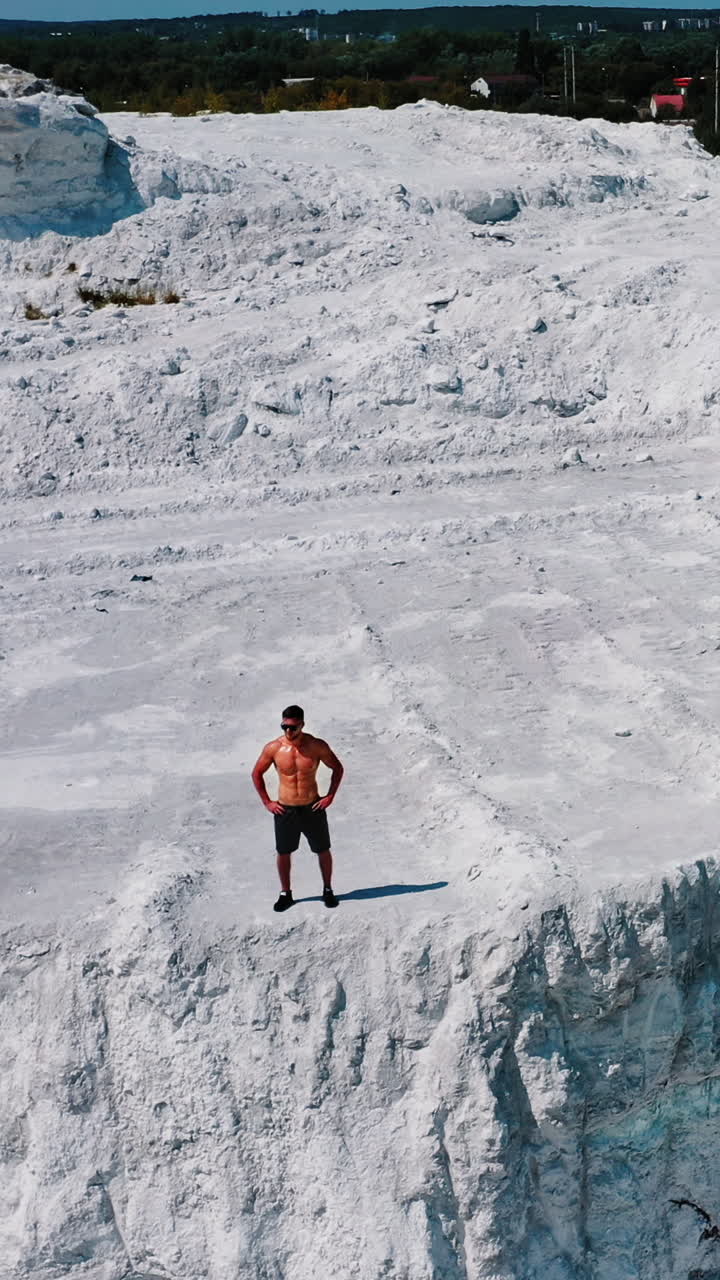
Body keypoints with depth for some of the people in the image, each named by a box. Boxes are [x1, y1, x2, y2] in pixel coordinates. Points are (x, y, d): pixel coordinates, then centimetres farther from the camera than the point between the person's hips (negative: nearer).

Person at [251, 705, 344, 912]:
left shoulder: (317, 746, -12)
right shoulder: (273, 748, -11)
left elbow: (337, 768, 3)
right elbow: (257, 774, 4)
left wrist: (330, 796, -2)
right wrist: (266, 802, 1)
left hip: (312, 808, 0)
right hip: (285, 810, 0)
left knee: (323, 851, 11)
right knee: (283, 853, 10)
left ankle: (328, 890, 30)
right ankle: (285, 893, 27)